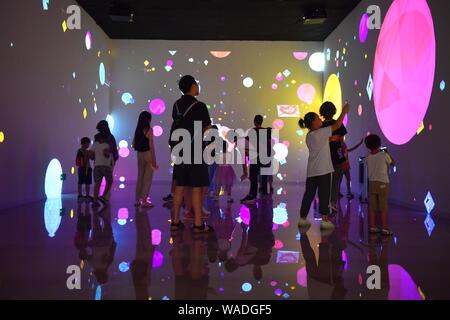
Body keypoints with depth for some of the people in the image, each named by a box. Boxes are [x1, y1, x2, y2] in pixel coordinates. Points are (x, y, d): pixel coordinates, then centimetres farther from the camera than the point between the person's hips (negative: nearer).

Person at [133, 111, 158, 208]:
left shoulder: (137, 130, 8)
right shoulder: (149, 130, -10)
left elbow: (134, 145, 11)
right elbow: (151, 146, -14)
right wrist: (154, 160, -11)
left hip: (139, 155, 6)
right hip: (148, 154, -6)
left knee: (140, 177, 14)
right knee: (147, 178, 1)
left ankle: (137, 200, 18)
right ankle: (144, 201, 1)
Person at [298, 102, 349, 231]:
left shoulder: (309, 136, 11)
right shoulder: (320, 133, -11)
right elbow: (337, 126, -8)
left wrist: (331, 139, 14)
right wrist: (344, 112, 2)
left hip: (311, 171, 7)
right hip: (323, 170, -7)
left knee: (309, 194, 11)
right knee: (324, 195, 0)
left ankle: (303, 219, 16)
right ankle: (325, 220, 4)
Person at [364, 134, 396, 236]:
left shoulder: (367, 158, 2)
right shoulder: (384, 155, -8)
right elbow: (393, 163, 7)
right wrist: (388, 153, 19)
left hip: (372, 183, 4)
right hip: (383, 184, -4)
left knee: (372, 208, 8)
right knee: (384, 208, 2)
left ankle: (372, 227, 15)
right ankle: (384, 229, 5)